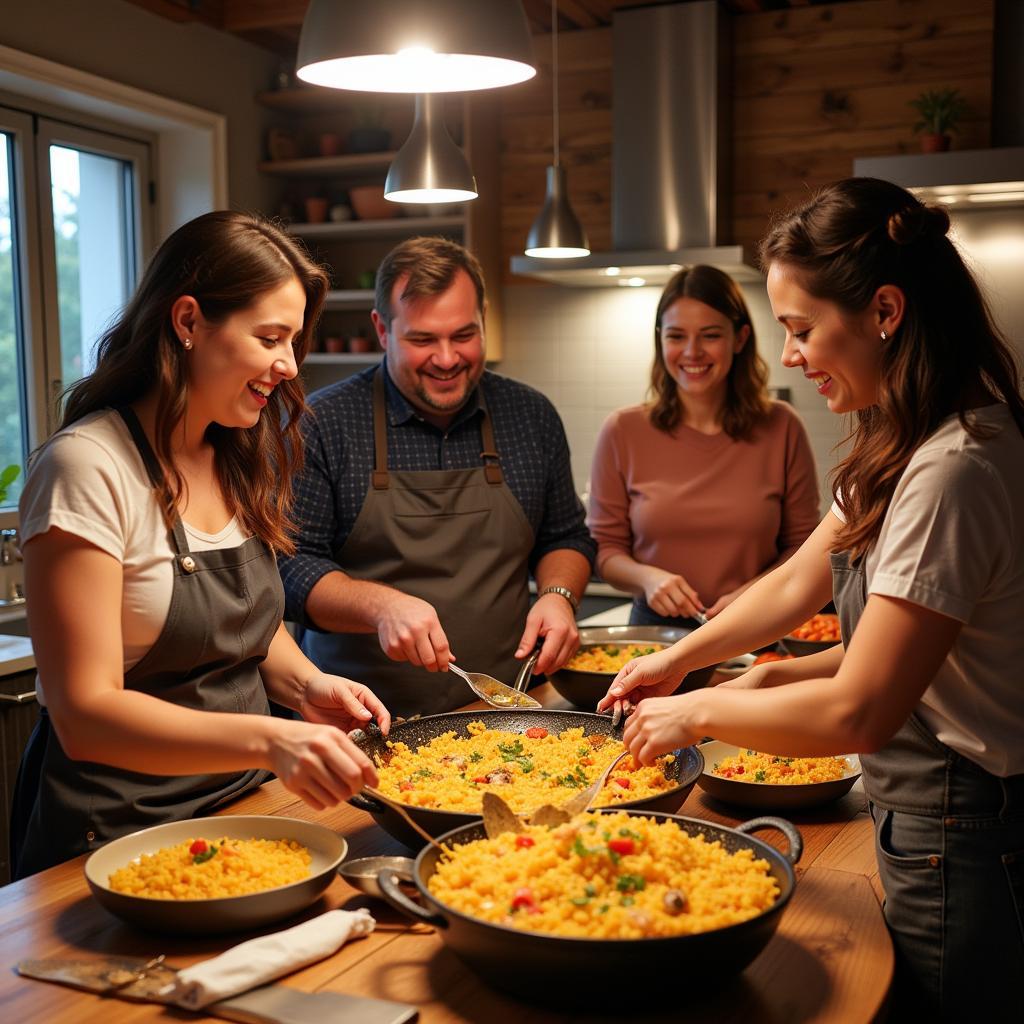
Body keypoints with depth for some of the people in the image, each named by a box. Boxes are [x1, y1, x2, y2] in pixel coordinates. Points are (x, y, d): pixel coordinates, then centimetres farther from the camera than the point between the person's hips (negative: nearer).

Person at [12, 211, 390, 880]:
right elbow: (84, 713, -20)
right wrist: (267, 739, -32)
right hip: (120, 834, -5)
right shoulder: (87, 467, -17)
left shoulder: (237, 459, 7)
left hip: (241, 800, 6)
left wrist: (303, 683, -3)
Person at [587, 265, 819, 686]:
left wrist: (754, 592, -10)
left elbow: (803, 546, 7)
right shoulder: (623, 432, 1)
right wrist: (646, 577, -14)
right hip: (655, 632, 0)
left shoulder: (781, 428, 1)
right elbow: (605, 548, 6)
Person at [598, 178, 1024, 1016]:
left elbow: (858, 713, -26)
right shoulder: (906, 445, 5)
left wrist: (700, 712, -13)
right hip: (925, 819, 9)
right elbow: (800, 582, 15)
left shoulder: (955, 470, -27)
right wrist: (679, 658, 9)